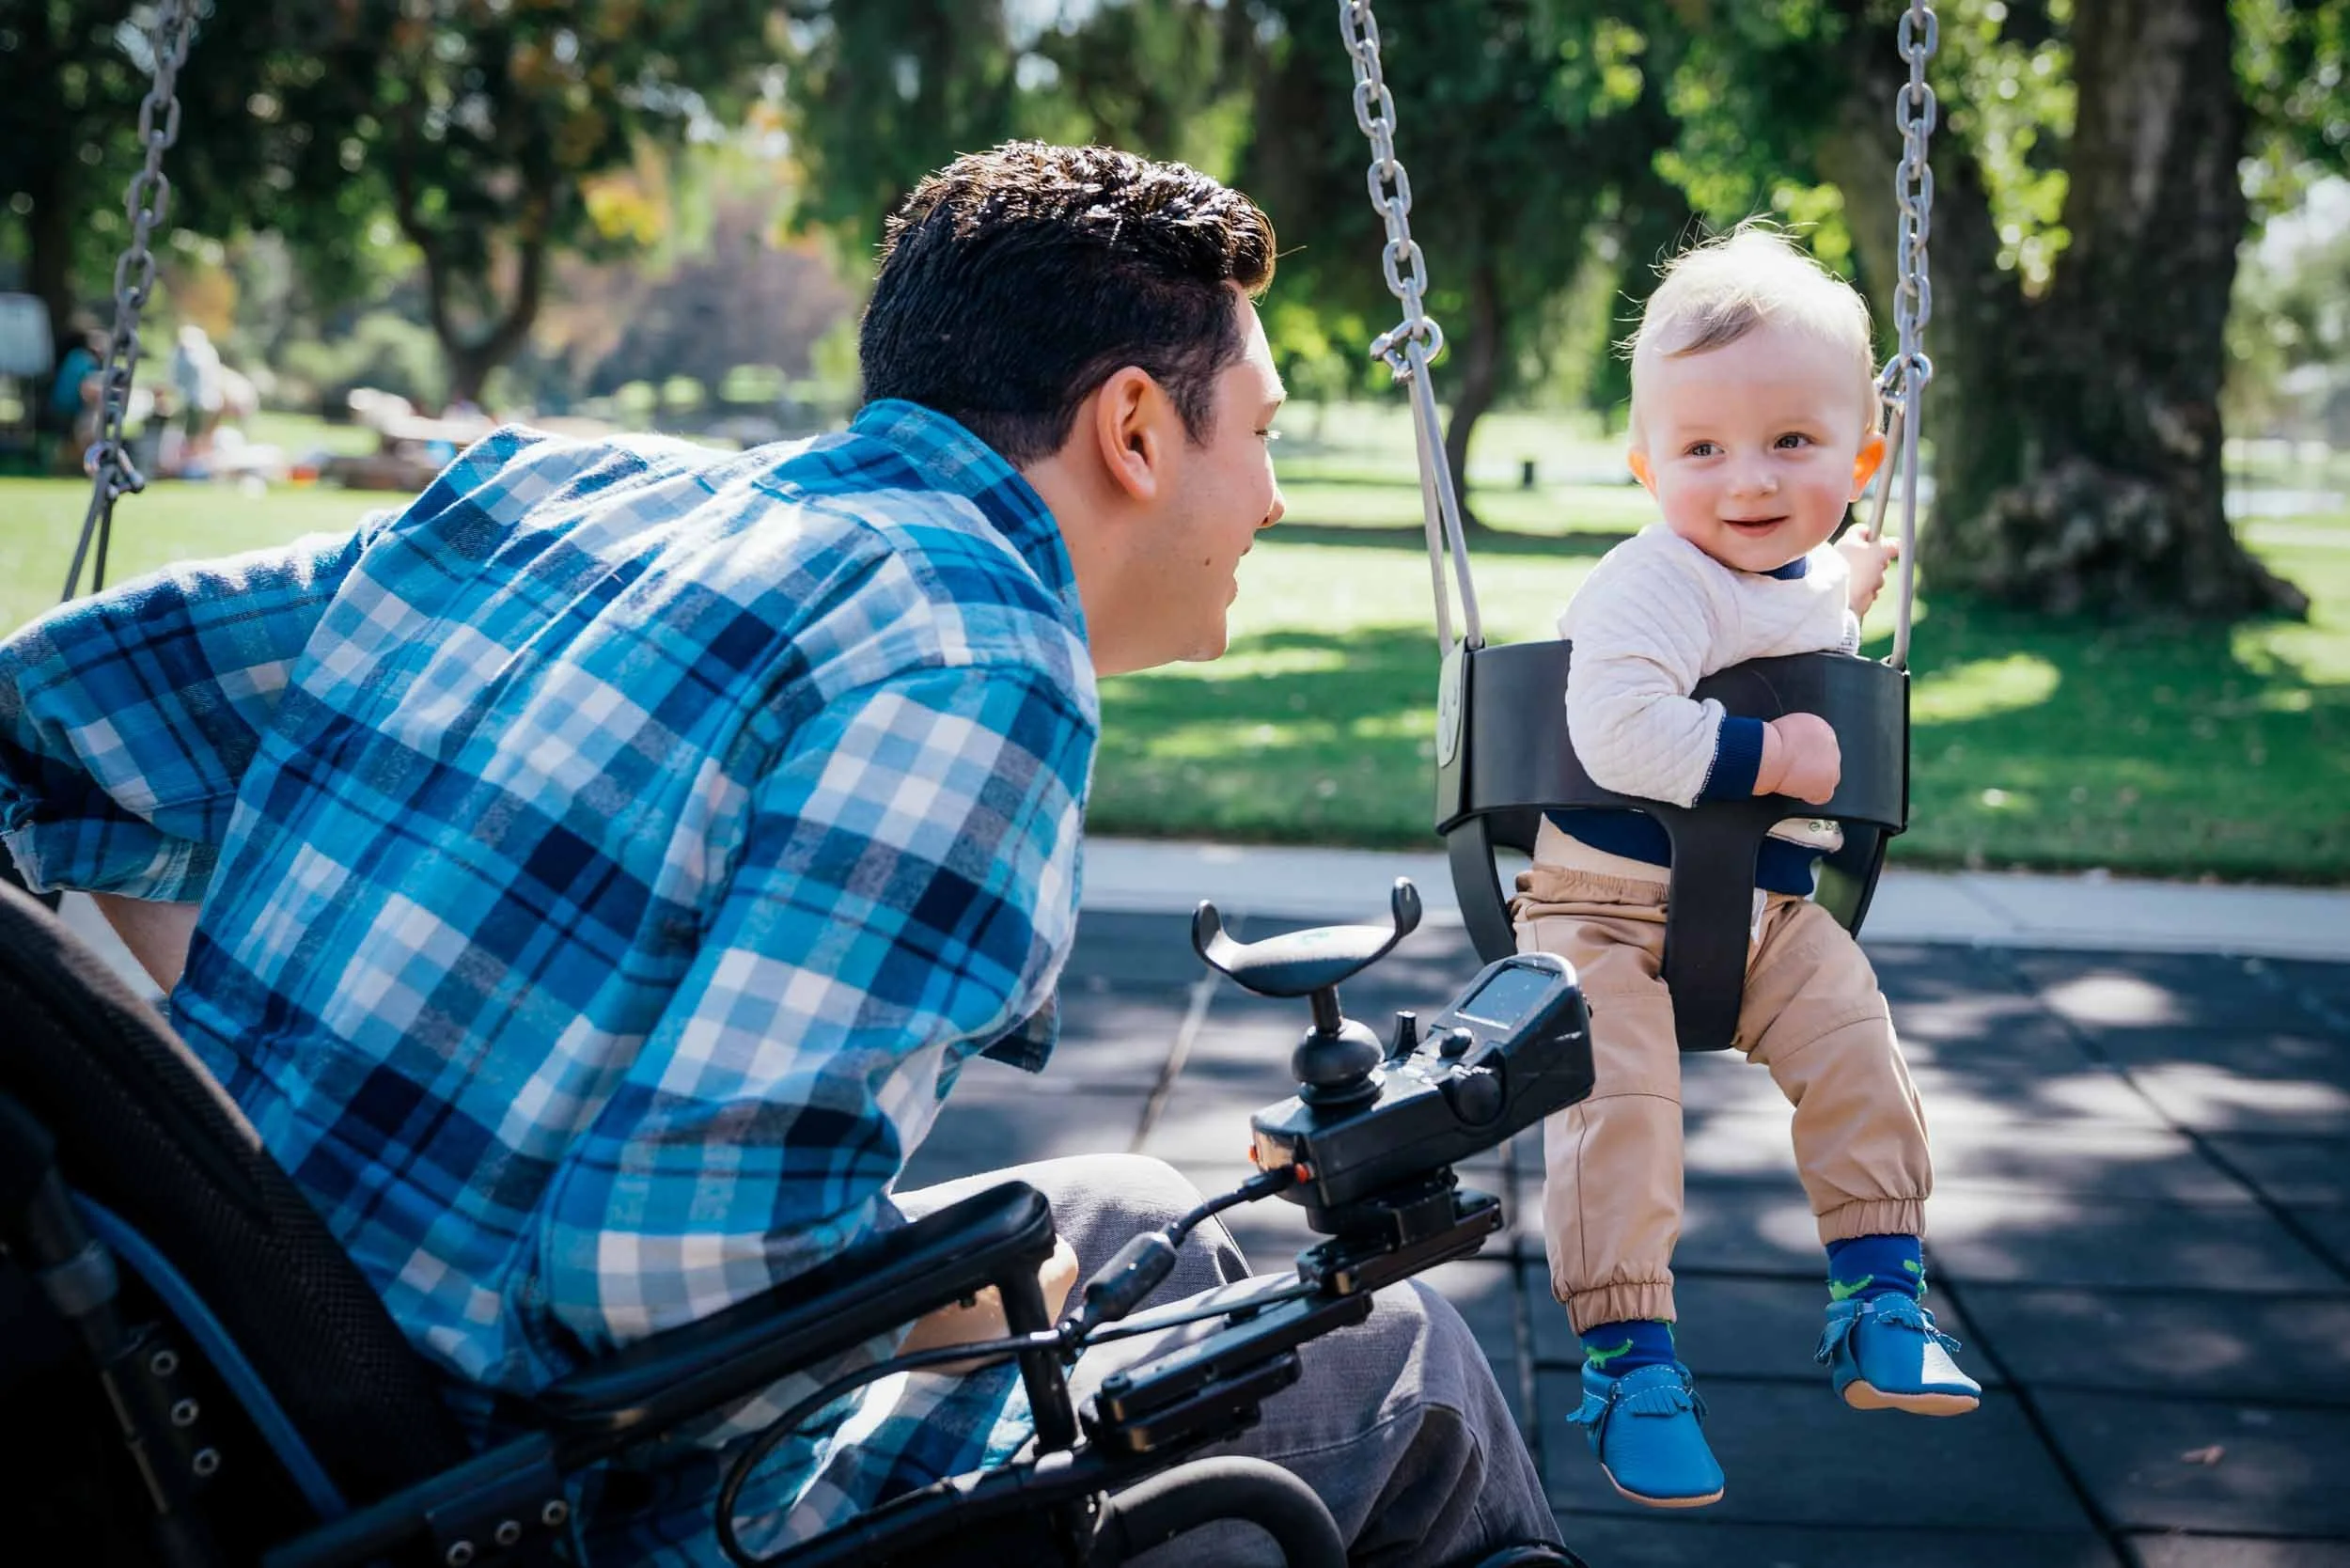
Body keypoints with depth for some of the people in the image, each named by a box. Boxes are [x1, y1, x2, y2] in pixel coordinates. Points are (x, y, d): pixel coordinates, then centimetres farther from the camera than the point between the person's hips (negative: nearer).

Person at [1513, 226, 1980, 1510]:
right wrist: (1766, 755, -34)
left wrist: (1858, 584, 24)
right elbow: (1613, 727, -40)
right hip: (1608, 908, -7)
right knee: (1618, 1105, -17)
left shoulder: (1820, 580, 6)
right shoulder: (1651, 585, -22)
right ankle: (1626, 1359, -7)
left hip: (1773, 910, 7)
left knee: (1857, 1057, -3)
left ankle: (1880, 1304, 11)